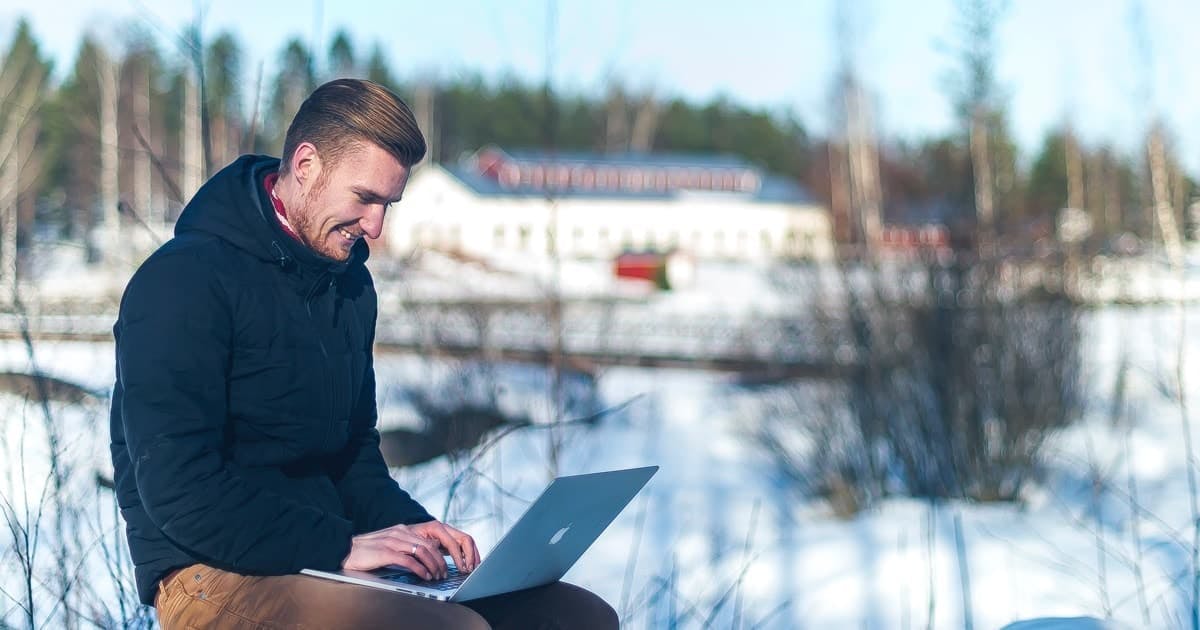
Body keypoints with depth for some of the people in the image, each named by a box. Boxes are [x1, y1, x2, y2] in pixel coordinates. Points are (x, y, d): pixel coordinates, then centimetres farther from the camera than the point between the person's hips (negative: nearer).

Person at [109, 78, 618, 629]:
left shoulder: (349, 283, 16)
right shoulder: (184, 281, -12)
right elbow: (179, 489, -20)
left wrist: (409, 526, 3)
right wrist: (341, 547, -20)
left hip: (325, 559, 9)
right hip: (215, 575, -8)